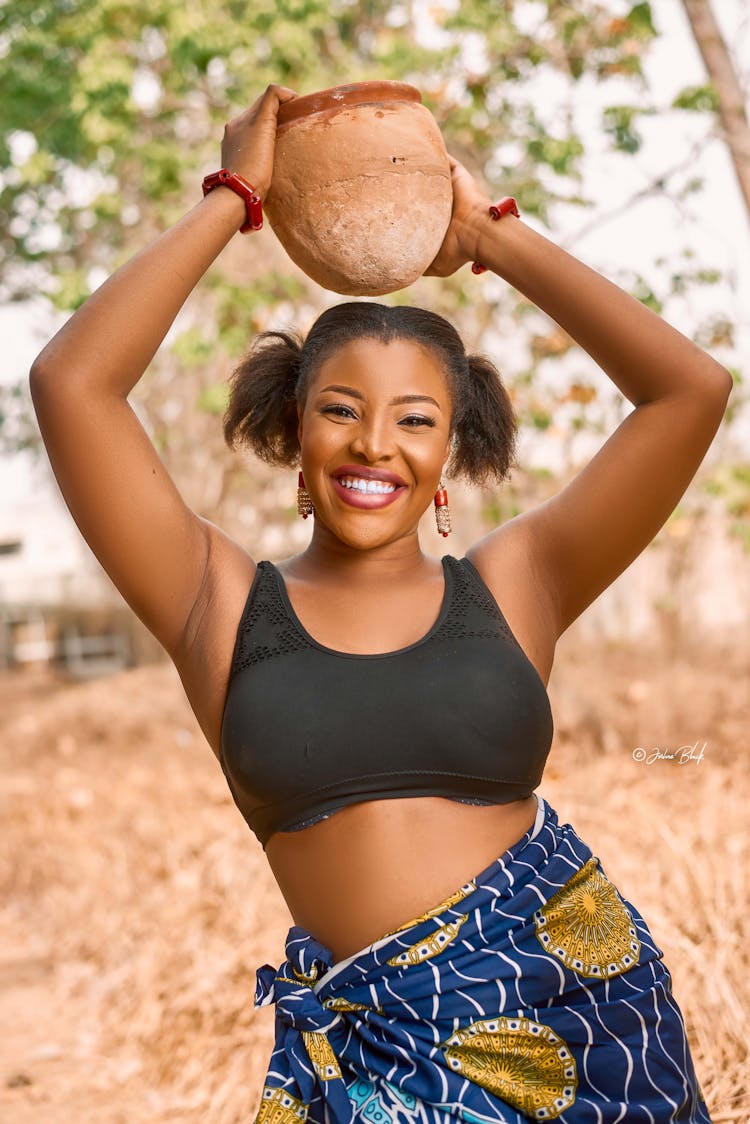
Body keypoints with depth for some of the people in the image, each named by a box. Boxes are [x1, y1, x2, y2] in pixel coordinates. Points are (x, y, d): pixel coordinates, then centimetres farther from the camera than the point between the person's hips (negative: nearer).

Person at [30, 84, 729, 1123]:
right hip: (371, 1036, -1)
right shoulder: (223, 606, 0)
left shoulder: (511, 587, 2)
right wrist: (232, 200, -1)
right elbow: (71, 381, -9)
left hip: (572, 1000, 1)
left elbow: (693, 386, -4)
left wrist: (490, 234, 2)